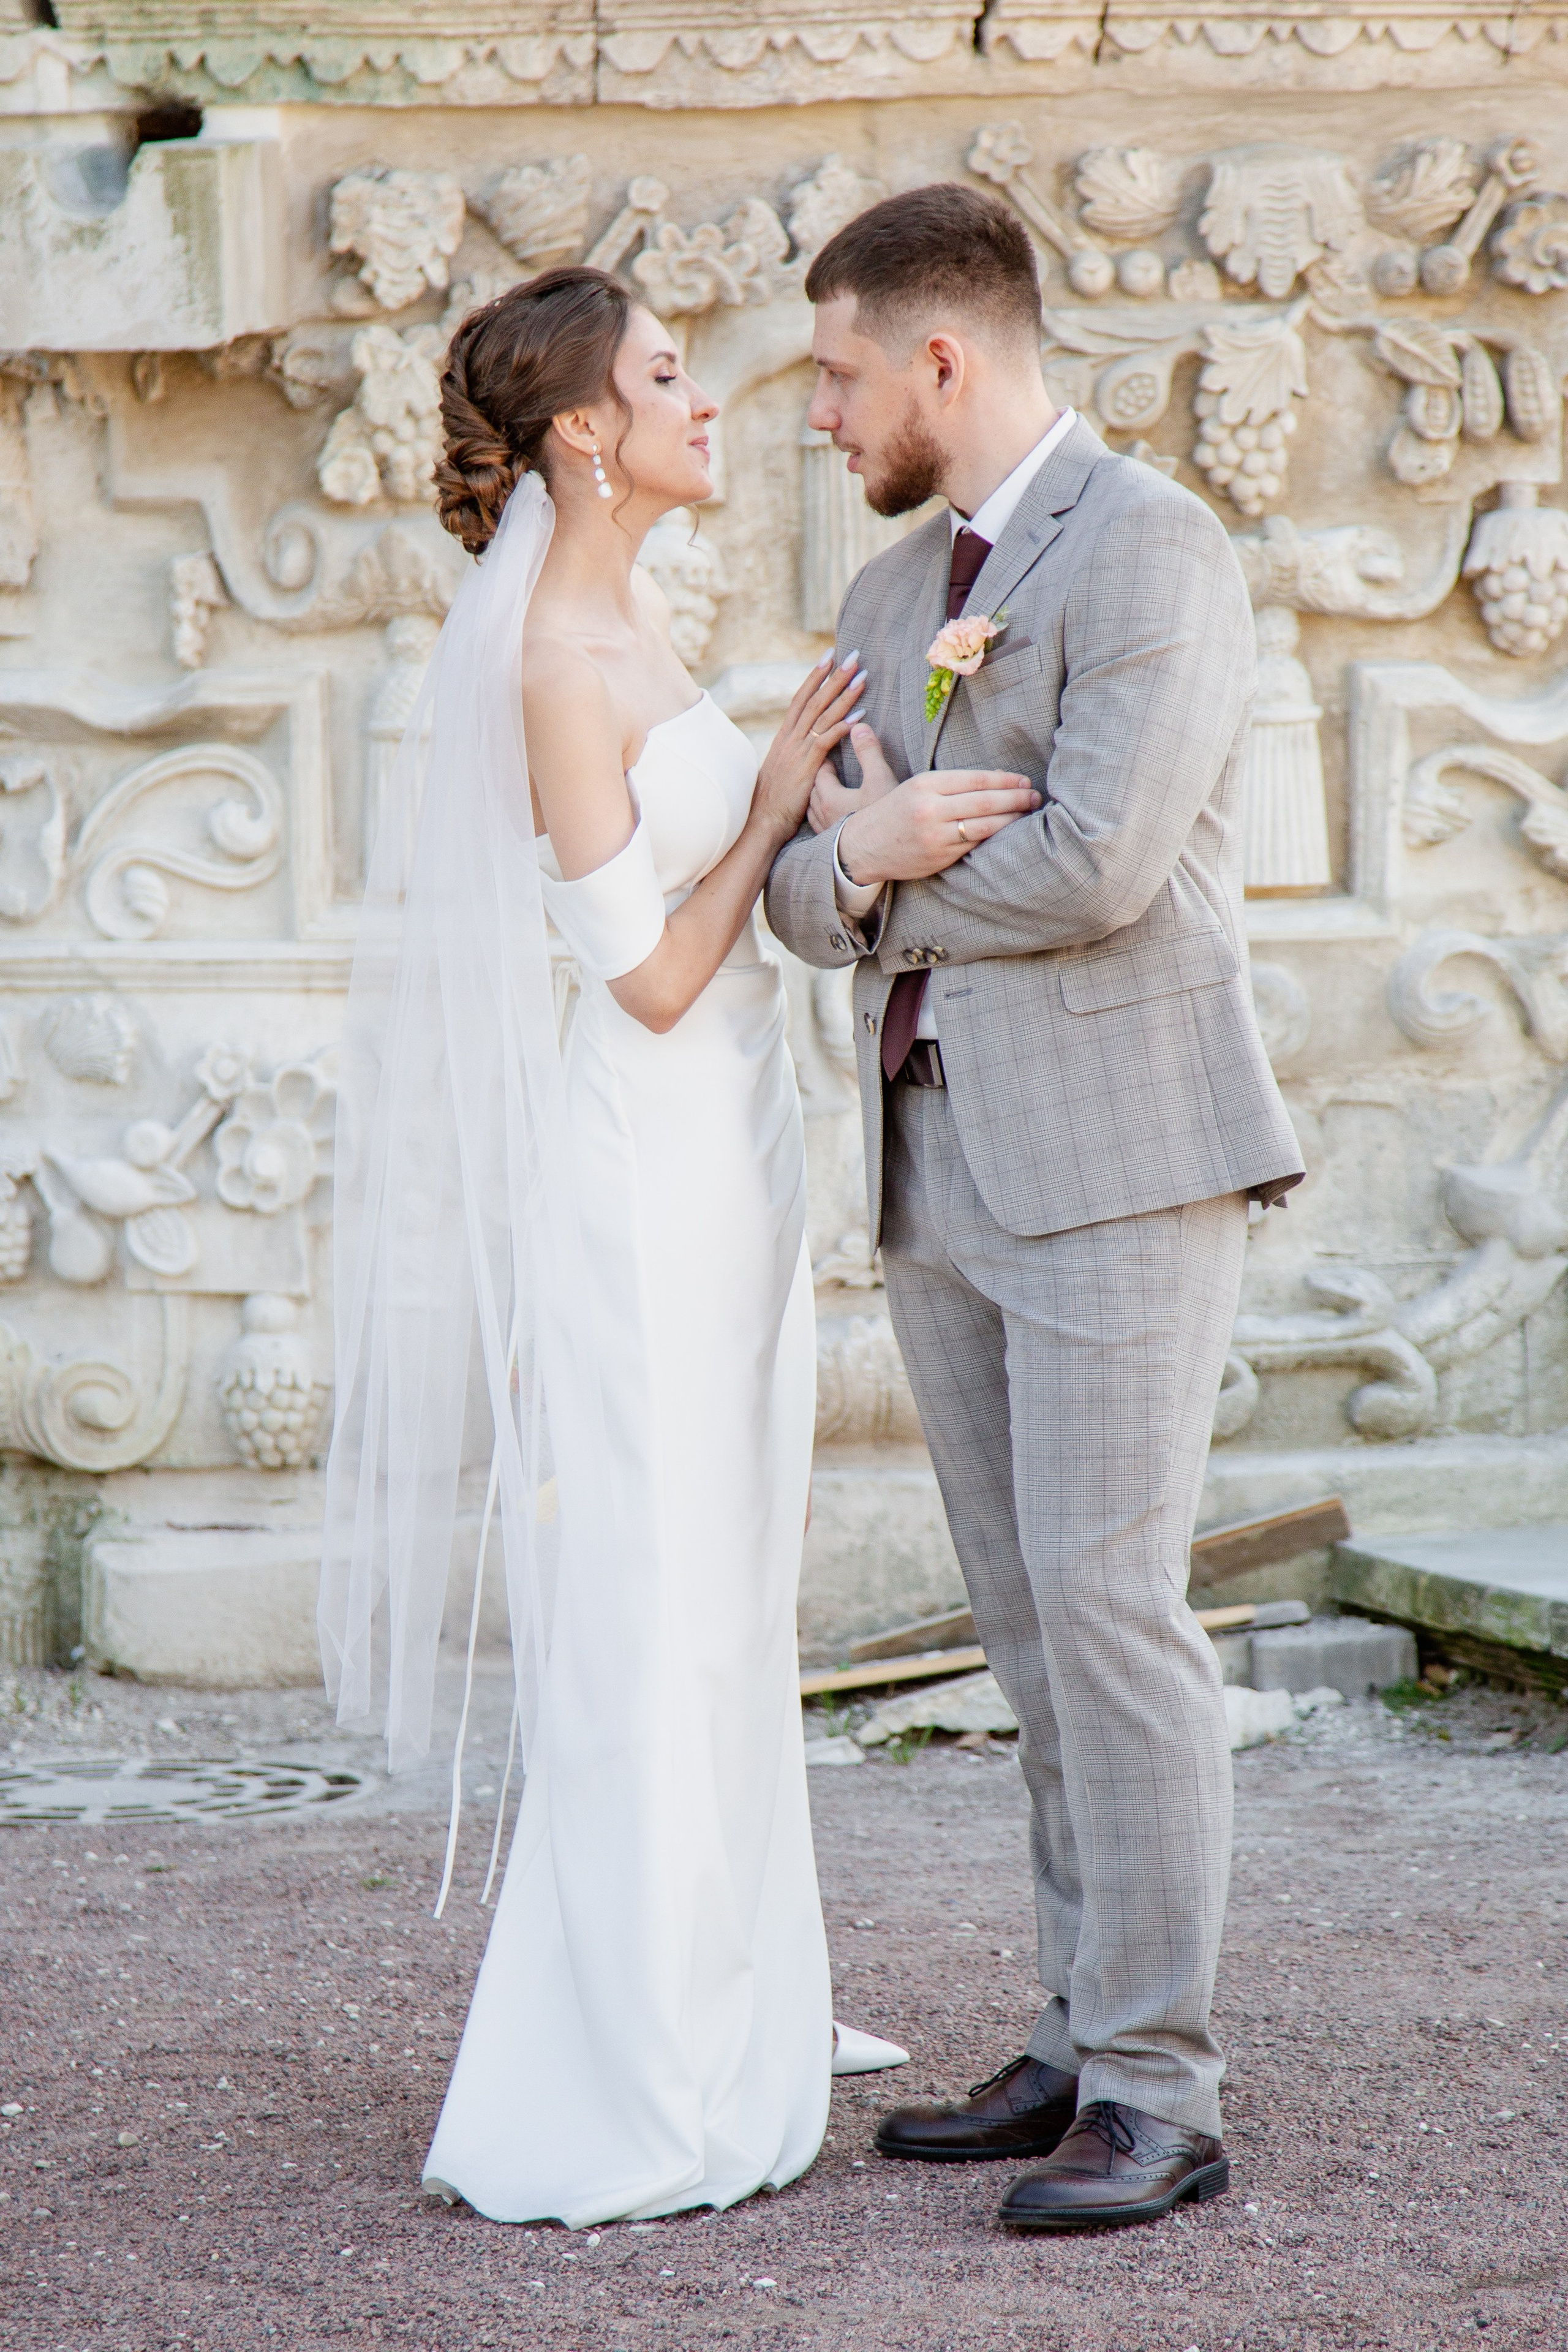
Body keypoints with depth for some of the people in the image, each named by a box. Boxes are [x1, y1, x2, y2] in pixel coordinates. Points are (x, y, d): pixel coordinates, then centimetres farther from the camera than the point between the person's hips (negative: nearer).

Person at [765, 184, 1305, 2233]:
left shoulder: (1153, 549, -9)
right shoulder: (889, 597, 18)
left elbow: (1101, 864, -20)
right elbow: (803, 888, 13)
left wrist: (893, 892, -4)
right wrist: (856, 859, -10)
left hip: (1121, 1147, -8)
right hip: (941, 1162, 8)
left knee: (1107, 1597, -10)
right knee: (1032, 1619, 9)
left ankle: (1160, 2099, -5)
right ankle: (1086, 2048, 16)